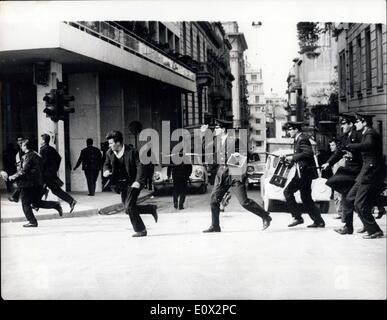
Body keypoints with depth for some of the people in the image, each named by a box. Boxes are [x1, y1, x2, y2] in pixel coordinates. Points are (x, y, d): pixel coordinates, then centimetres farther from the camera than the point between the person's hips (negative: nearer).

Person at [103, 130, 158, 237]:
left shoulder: (131, 151, -15)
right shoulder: (109, 153, 1)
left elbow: (140, 166, -15)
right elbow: (107, 164, 17)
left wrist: (138, 181, -27)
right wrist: (106, 171, -7)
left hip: (133, 183, -7)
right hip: (122, 184, 7)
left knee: (129, 207, -14)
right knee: (128, 210, 9)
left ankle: (140, 230, 3)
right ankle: (151, 209, 30)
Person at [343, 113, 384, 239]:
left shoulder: (371, 134, -15)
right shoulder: (367, 134, 16)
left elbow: (368, 145, -36)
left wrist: (347, 146, -33)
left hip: (371, 174, -10)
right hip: (367, 173, 10)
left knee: (360, 204, -7)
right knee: (351, 198, 13)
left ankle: (375, 231, 2)